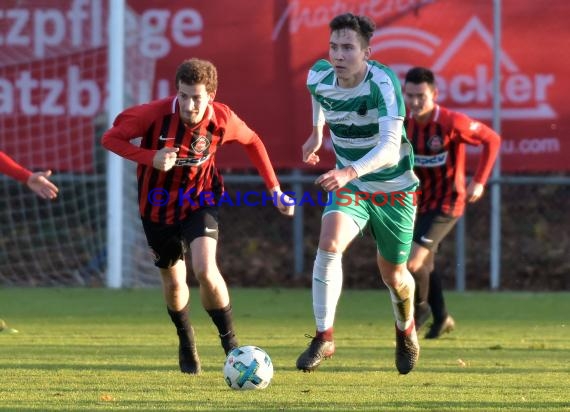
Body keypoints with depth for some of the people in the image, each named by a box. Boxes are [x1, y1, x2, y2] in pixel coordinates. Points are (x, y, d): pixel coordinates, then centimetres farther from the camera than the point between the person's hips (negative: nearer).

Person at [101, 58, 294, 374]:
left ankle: (230, 343, -5)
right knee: (173, 282, 12)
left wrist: (274, 189, 2)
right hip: (159, 204, 1)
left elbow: (252, 142, 2)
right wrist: (151, 158, -31)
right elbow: (111, 138, -16)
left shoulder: (223, 120, -20)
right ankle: (186, 342, 41)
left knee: (205, 270, -23)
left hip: (200, 199, -1)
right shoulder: (156, 113, -27)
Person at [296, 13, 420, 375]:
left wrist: (351, 172, -57)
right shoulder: (319, 78, -14)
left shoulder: (383, 83, -31)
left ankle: (406, 329, 43)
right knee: (329, 243, -25)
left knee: (393, 273, 10)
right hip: (349, 184, 3)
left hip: (394, 186, -3)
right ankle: (324, 337, -18)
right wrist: (317, 131, 23)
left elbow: (390, 147, -42)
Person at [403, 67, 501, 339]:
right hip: (420, 203, 6)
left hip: (446, 204, -6)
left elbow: (492, 140, -11)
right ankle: (441, 319, 38)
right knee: (426, 264, 17)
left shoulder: (451, 123, -22)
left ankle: (421, 307, 13)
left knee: (412, 261, -16)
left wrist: (479, 182, -15)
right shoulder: (404, 124, -5)